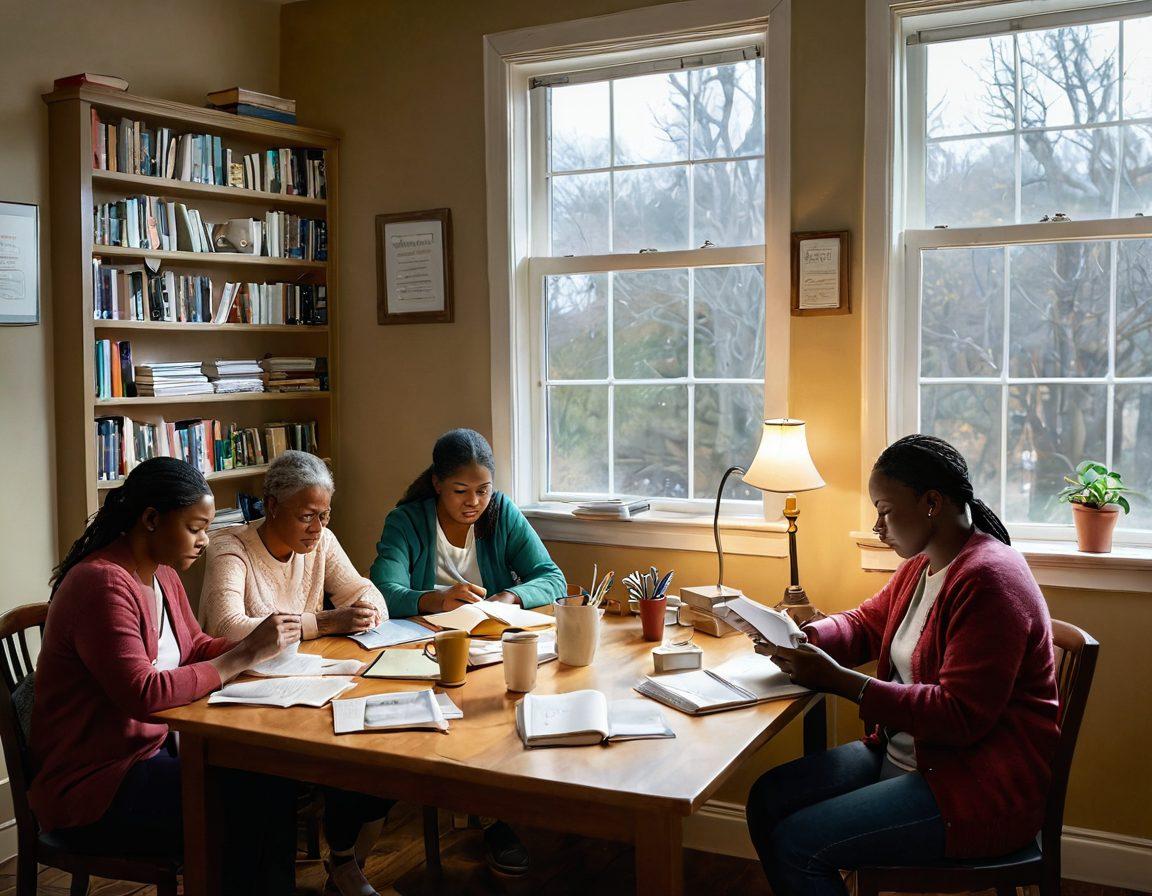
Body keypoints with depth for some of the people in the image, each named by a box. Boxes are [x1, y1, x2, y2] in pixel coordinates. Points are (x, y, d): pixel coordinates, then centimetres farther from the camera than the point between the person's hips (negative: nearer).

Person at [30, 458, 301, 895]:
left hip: (152, 747, 9)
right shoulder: (101, 584, -22)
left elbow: (195, 648, 14)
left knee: (263, 771, -7)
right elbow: (143, 694, -30)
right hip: (89, 789, -9)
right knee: (261, 798, -19)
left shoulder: (163, 575, 6)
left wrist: (255, 641, -5)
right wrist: (244, 656, -26)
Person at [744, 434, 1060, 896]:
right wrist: (804, 638, -3)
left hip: (980, 789, -10)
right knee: (767, 799, 2)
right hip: (900, 753, 10)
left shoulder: (987, 580, -22)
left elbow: (961, 717, -26)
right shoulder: (923, 565, 8)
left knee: (796, 845, -17)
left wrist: (838, 680, -26)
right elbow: (866, 622, 20)